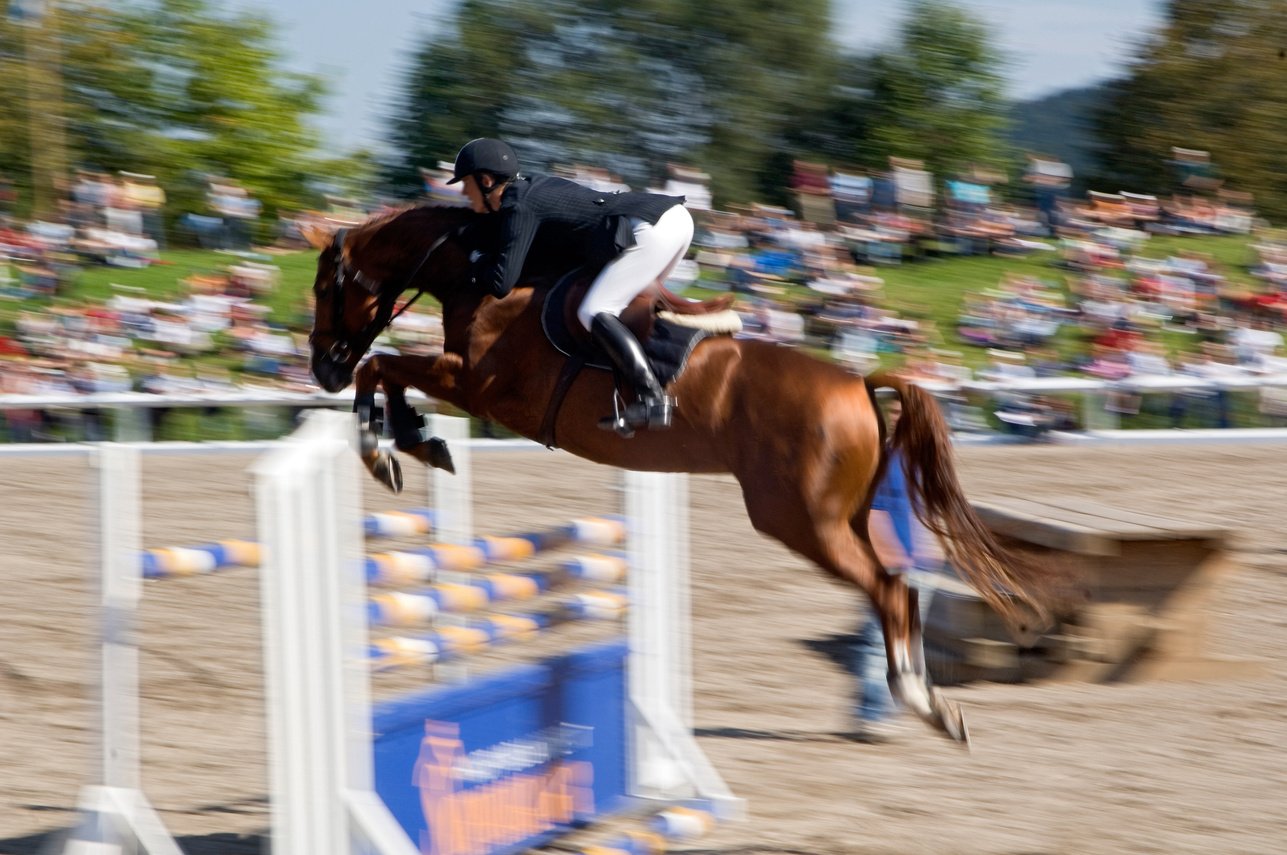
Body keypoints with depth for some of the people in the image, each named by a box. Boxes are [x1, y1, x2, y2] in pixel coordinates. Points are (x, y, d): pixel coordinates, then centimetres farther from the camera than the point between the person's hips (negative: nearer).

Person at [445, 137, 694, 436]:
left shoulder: (520, 208, -7)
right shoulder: (531, 186, 20)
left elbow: (501, 282, -12)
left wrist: (476, 265, 8)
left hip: (653, 229, -10)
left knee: (594, 312, -12)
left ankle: (654, 400, -23)